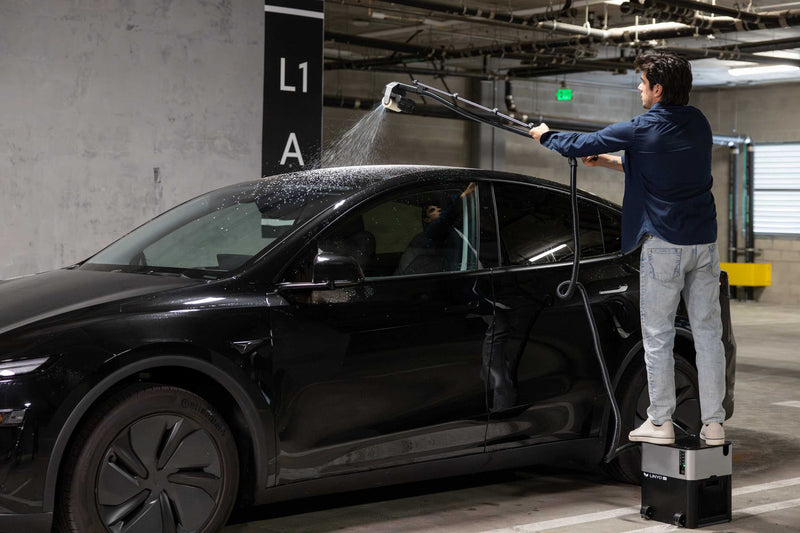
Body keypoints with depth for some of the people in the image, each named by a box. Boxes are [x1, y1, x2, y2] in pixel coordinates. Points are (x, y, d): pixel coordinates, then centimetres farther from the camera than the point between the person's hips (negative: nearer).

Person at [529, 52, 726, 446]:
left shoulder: (641, 130, -10)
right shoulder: (698, 123, 9)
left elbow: (581, 145, 0)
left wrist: (546, 136, 19)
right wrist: (613, 163, 27)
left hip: (665, 243, -5)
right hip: (705, 240, 6)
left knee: (658, 334, 4)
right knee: (708, 331, 7)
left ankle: (660, 422, 9)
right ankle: (713, 424, 10)